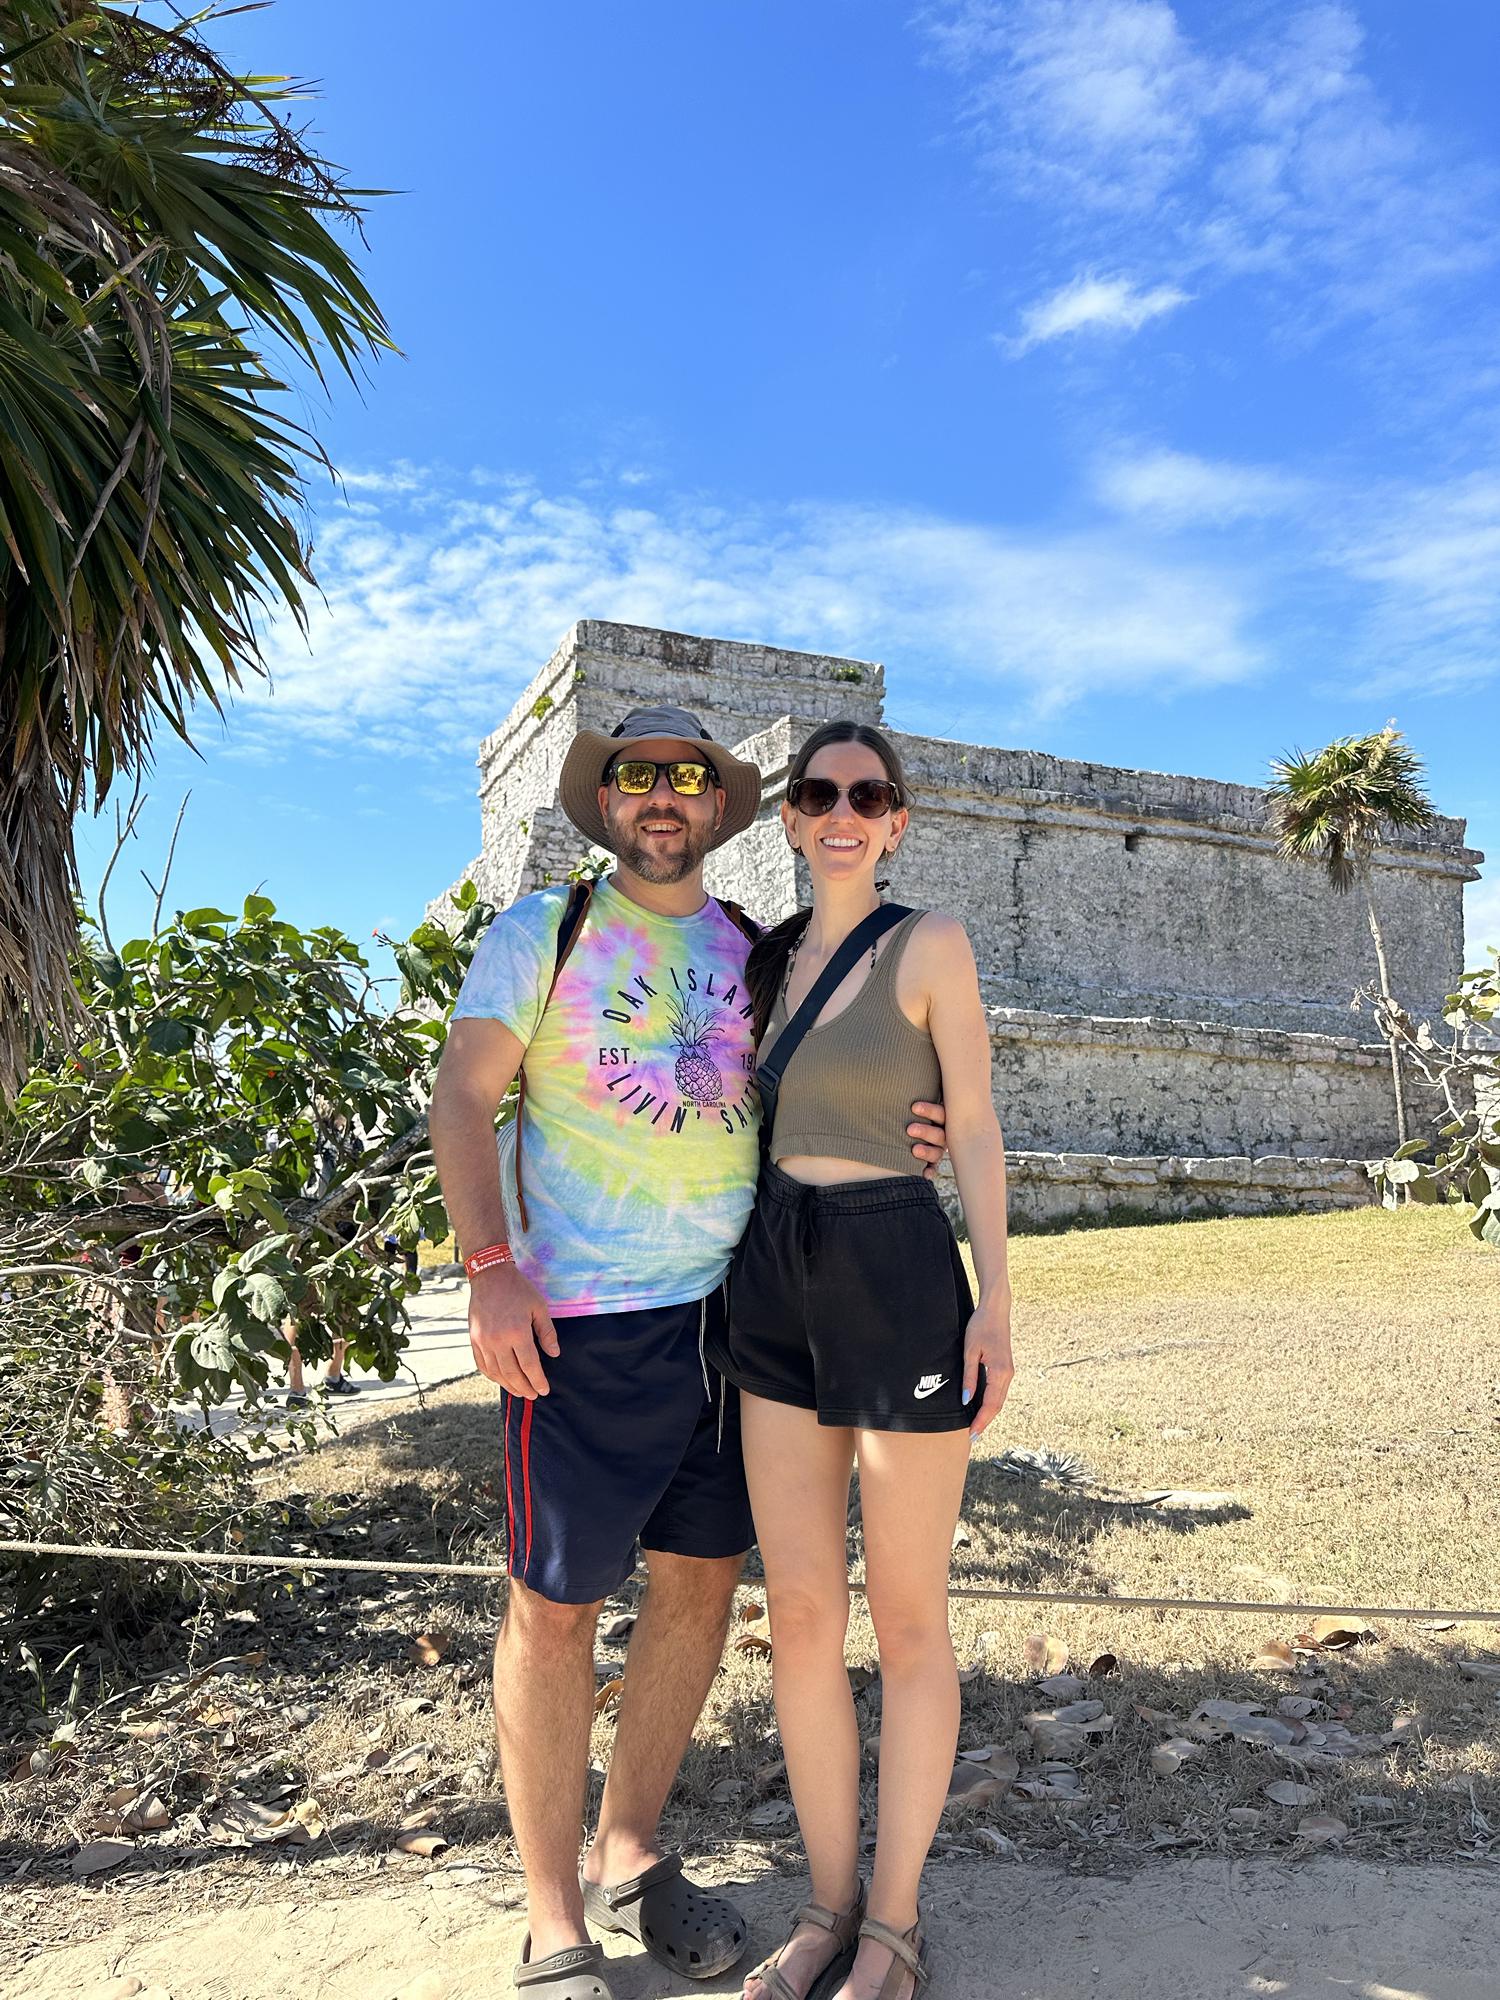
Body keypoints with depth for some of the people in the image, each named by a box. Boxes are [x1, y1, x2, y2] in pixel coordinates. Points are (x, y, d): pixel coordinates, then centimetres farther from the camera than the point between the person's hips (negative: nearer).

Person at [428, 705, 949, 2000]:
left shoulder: (753, 950, 12)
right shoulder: (544, 930, 1)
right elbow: (462, 1097, -3)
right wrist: (492, 1264, -15)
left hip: (730, 1308, 5)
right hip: (582, 1320, -4)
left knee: (703, 1580, 12)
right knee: (555, 1603, 2)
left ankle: (631, 1857, 33)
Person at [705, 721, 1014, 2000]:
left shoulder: (932, 943, -5)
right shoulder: (769, 956, 11)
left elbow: (977, 1128, -6)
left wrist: (996, 1302, -12)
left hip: (901, 1281, -5)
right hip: (778, 1285, 5)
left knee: (904, 1617, 7)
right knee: (800, 1612, 9)